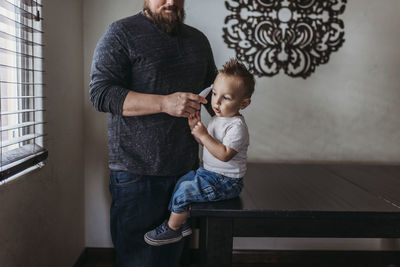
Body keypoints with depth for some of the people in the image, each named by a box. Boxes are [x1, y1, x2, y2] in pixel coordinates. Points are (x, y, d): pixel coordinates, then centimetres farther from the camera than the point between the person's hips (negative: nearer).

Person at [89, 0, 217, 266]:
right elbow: (101, 93, -14)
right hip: (136, 171, -5)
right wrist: (164, 103, -23)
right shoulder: (121, 32, -4)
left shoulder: (198, 39, 14)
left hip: (185, 168, 5)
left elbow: (213, 86, 28)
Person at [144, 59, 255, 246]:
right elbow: (206, 142, 17)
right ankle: (184, 222, 23)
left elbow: (224, 154, -30)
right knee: (183, 180, 14)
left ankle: (172, 228, 9)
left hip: (226, 181, -10)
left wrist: (203, 135, -29)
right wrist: (195, 128, 0)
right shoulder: (217, 119, 8)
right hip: (209, 171, 10)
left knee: (183, 191, -12)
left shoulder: (237, 126, -22)